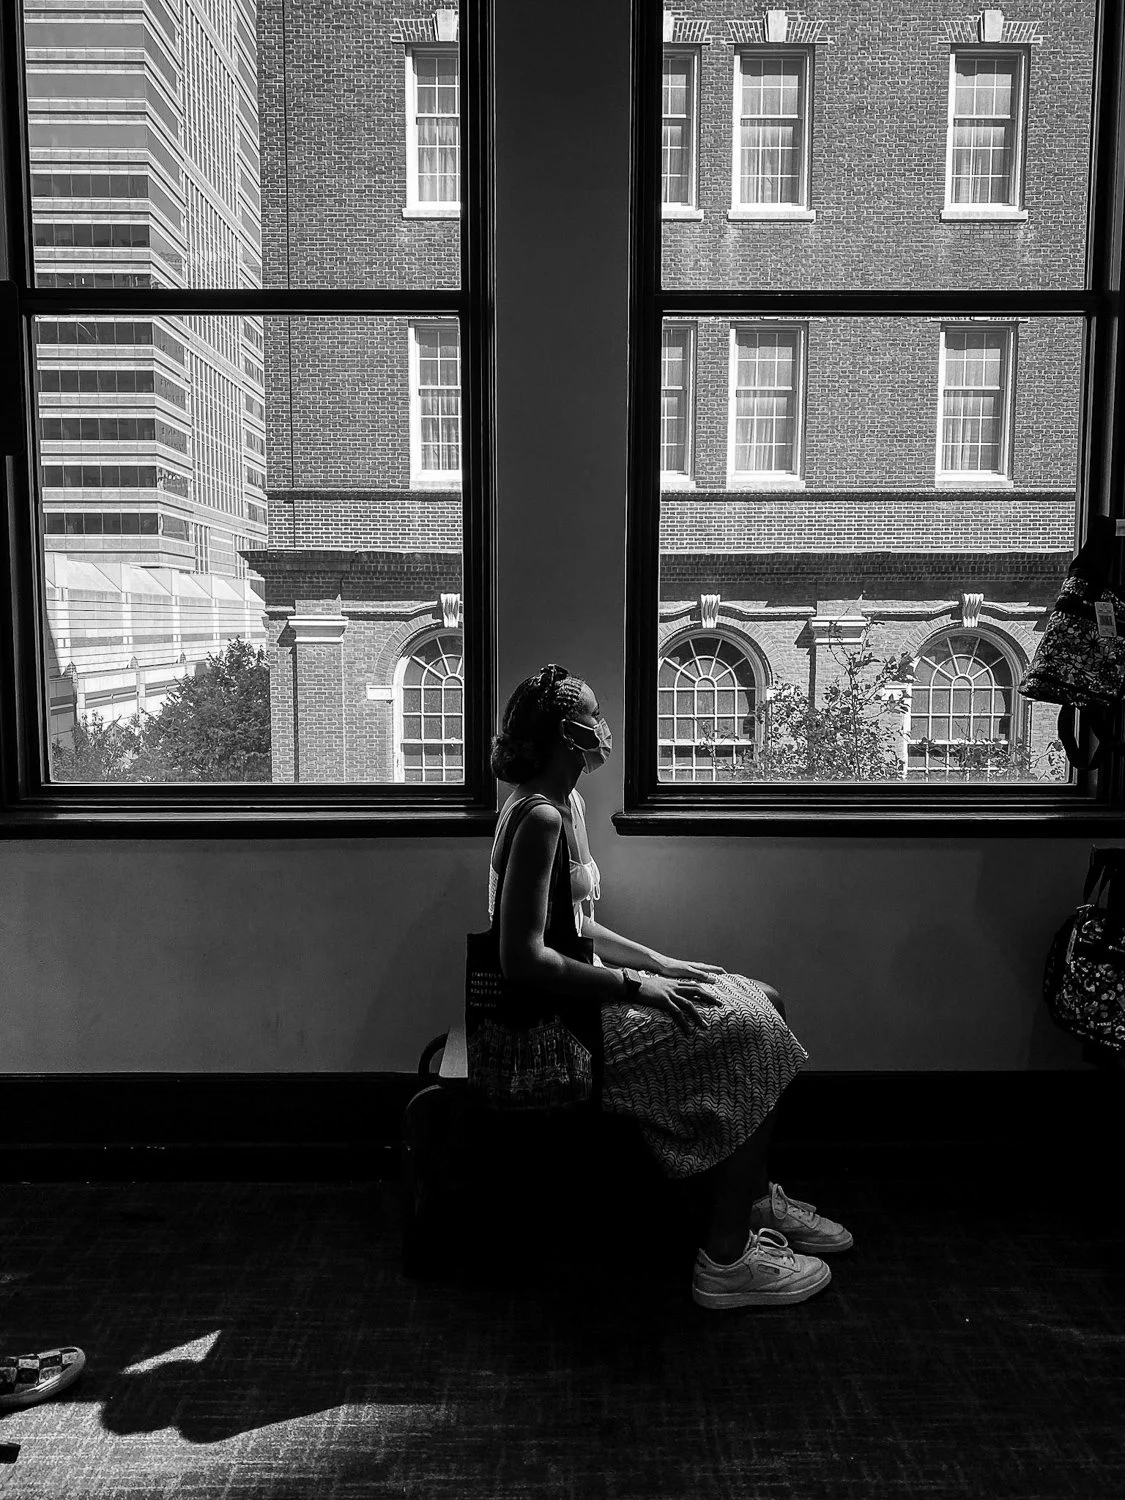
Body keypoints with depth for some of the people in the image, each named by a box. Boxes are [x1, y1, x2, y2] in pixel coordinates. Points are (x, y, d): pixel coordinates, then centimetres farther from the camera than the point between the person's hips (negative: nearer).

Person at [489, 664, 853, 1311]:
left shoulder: (568, 803, 11)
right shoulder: (539, 818, -21)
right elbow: (523, 958, -26)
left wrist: (659, 962, 8)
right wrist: (637, 987, -21)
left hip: (579, 992, 10)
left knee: (763, 1005, 9)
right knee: (753, 1040, -11)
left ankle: (757, 1200, 21)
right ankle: (727, 1259, -2)